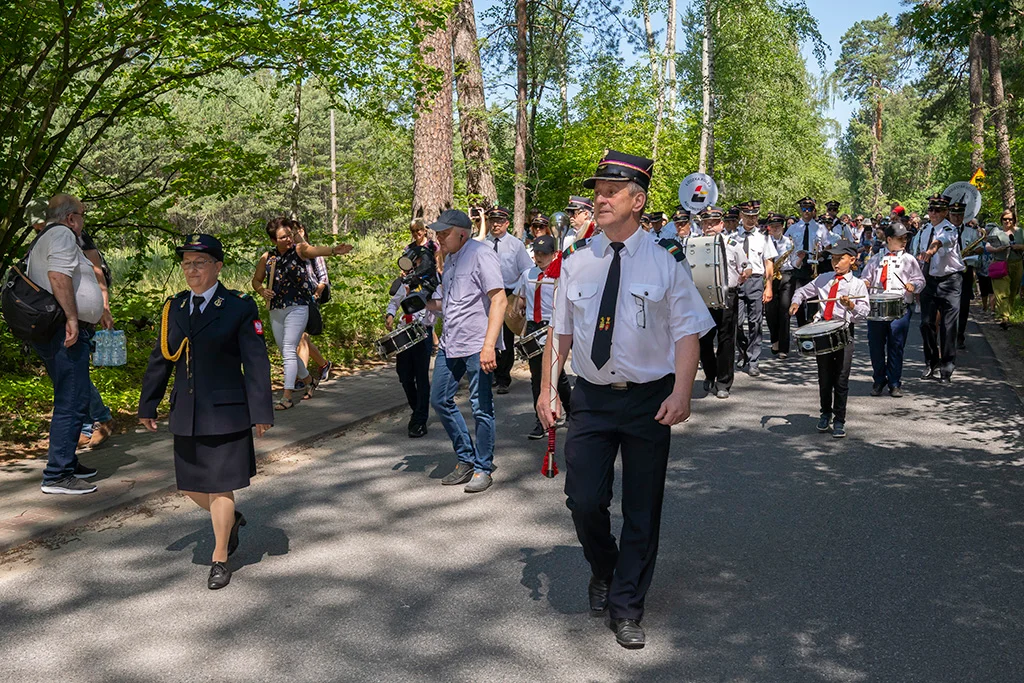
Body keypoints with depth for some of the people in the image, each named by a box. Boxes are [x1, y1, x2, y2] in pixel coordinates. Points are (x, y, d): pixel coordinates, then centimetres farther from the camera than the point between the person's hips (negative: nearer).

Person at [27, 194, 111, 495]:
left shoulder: (45, 239, 25)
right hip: (64, 333, -11)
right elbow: (58, 275, -24)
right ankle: (57, 475, -9)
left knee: (71, 401, 20)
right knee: (73, 404, -10)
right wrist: (72, 319, -26)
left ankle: (66, 462, 30)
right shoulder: (62, 234, -8)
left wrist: (101, 310, 39)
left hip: (55, 332, 11)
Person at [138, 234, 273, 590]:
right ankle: (231, 520, 42)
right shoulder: (174, 307, 7)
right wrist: (148, 406, 15)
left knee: (220, 487, 2)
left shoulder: (240, 307, -7)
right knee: (190, 485, 13)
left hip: (225, 413, -5)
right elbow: (160, 360, 13)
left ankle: (220, 559, 19)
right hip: (186, 415, 5)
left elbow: (256, 363, -8)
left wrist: (261, 412, -11)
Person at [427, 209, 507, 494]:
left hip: (476, 345, -9)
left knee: (481, 407, -1)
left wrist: (489, 345, -24)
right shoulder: (450, 260, 16)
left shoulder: (481, 254, -10)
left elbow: (499, 300, -17)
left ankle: (483, 468, 13)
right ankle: (466, 460, 24)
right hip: (449, 343, 9)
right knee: (439, 400, 11)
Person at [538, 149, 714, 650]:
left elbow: (686, 333, -6)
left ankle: (626, 609, 25)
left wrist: (681, 393, -19)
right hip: (591, 398, 2)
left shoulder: (666, 262, -4)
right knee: (584, 500, -3)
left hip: (649, 400, -2)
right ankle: (604, 570, 31)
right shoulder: (576, 263, 5)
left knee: (642, 510, 7)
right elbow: (560, 334, 10)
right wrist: (547, 391, 4)